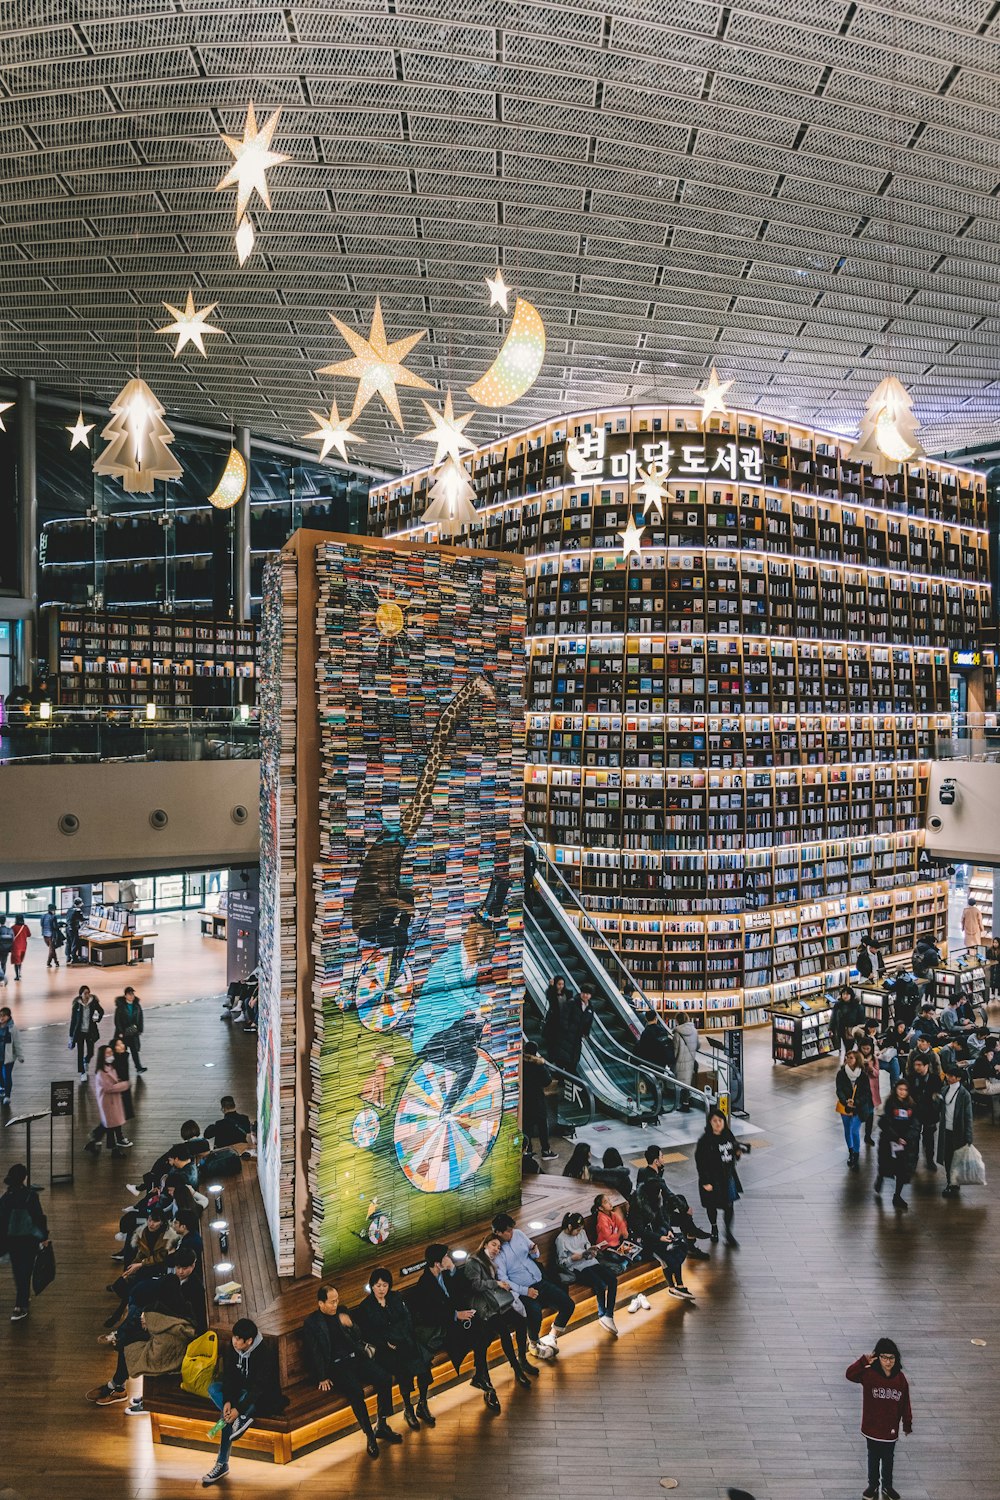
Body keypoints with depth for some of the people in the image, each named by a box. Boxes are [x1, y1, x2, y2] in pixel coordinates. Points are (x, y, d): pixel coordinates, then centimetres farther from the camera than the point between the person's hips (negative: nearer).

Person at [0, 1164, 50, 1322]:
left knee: (18, 1271, 21)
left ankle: (23, 1297, 39)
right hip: (29, 1239, -4)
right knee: (26, 1272, 4)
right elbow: (38, 1217, -14)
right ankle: (20, 1307, 1)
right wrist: (44, 1236, 0)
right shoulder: (30, 1195, -18)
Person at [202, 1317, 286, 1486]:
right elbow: (229, 1378, -7)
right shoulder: (230, 1350, -5)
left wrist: (239, 1409, -34)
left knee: (229, 1415, -28)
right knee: (213, 1388, -17)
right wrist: (227, 1401, -25)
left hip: (264, 1397, -7)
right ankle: (242, 1419, -24)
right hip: (240, 1392, 7)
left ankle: (222, 1464, -21)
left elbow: (260, 1386, -27)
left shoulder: (265, 1351, -24)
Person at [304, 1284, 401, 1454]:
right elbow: (315, 1353, -1)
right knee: (356, 1391, -32)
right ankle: (369, 1435, -17)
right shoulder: (311, 1323, 0)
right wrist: (322, 1378, -8)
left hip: (356, 1358, 5)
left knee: (385, 1378, -19)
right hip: (336, 1366, -5)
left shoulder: (342, 1312, 14)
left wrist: (350, 1325, -5)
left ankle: (382, 1426, -6)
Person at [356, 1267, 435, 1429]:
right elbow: (368, 1335, 0)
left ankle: (422, 1405, -12)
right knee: (404, 1366, -31)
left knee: (423, 1359, -25)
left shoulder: (396, 1298, 13)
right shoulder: (365, 1307, 4)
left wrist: (407, 1339, -8)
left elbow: (408, 1320, 8)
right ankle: (408, 1410, -16)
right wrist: (386, 1343, -12)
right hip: (385, 1348, -3)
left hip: (405, 1341, 3)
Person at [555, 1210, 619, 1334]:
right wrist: (573, 1258, -23)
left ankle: (609, 1315, -13)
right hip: (578, 1268, -7)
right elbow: (562, 1263, -5)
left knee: (613, 1280, -17)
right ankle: (602, 1316, -4)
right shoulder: (561, 1239, -9)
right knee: (600, 1285, -28)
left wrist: (590, 1250, 2)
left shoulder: (581, 1232, 8)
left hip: (591, 1262, 7)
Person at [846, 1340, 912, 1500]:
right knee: (873, 1458, 17)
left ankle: (887, 1485, 39)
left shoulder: (900, 1378, -8)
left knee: (888, 1458, 19)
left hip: (891, 1429, 2)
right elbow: (850, 1374, -29)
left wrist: (907, 1423, 3)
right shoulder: (869, 1374, -16)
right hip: (872, 1428, -2)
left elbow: (905, 1403, 0)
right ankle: (873, 1485, 35)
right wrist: (864, 1361, -39)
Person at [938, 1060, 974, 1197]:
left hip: (958, 1132, -5)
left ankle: (954, 1184, 18)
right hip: (946, 1130, 5)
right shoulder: (945, 1090, 3)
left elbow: (968, 1117, -12)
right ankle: (949, 1183, 26)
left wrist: (968, 1138, -13)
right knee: (946, 1158, 11)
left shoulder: (964, 1094, -13)